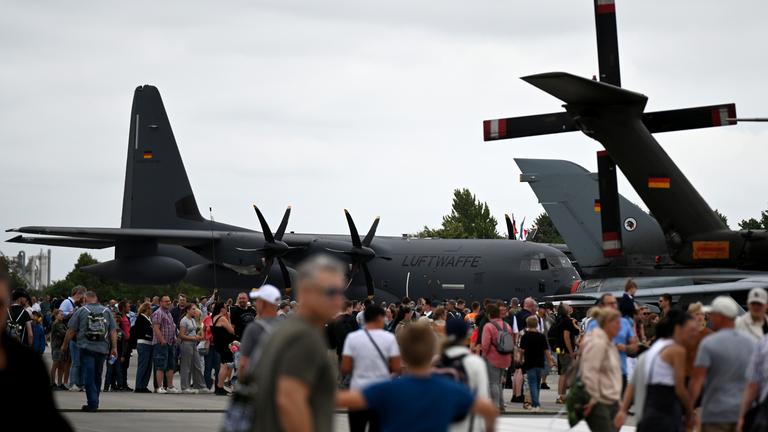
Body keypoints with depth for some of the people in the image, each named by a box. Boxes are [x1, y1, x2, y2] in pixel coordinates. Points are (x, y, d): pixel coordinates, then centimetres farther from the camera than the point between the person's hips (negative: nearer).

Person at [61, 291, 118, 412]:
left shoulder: (81, 311, 0)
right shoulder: (106, 311, 7)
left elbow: (71, 330, 1)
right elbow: (113, 331, 3)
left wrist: (65, 344, 13)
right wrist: (114, 347, 5)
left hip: (86, 348, -3)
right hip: (102, 349, 3)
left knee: (88, 377, -3)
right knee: (97, 376, 15)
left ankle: (93, 404, -11)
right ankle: (94, 403, 22)